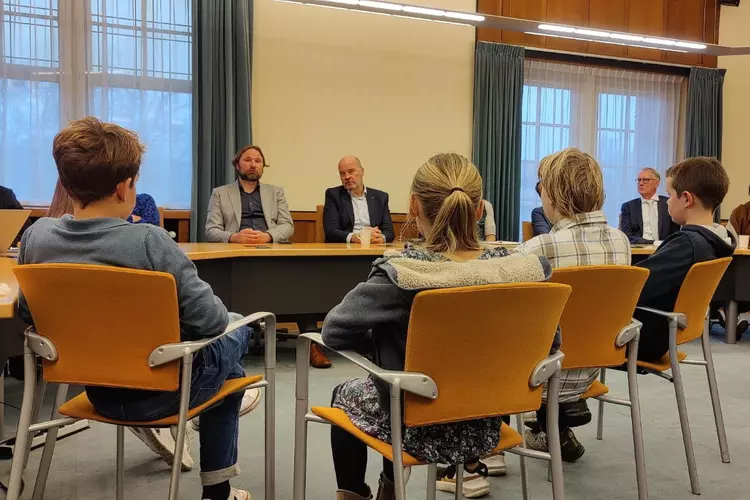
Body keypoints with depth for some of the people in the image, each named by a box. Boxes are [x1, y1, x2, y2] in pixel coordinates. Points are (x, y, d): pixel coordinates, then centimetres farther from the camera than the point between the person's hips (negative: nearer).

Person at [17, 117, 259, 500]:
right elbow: (210, 321, -23)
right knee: (237, 328, 24)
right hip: (159, 390, -6)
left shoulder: (35, 237, -11)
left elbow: (27, 313, 5)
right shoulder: (150, 241, -28)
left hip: (97, 390, 6)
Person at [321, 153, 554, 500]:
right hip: (484, 427, 4)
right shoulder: (523, 271, -17)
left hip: (417, 429, -4)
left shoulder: (400, 275, -27)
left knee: (345, 394, 28)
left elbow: (333, 330, -16)